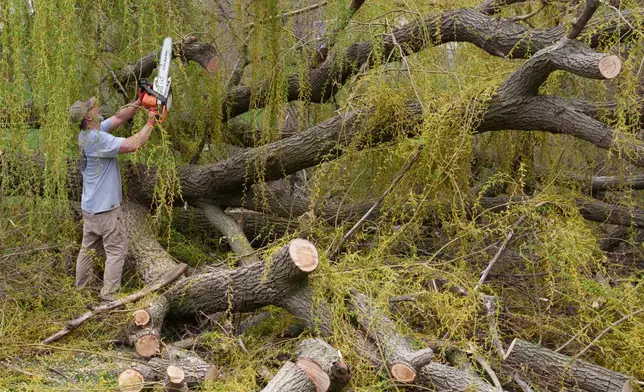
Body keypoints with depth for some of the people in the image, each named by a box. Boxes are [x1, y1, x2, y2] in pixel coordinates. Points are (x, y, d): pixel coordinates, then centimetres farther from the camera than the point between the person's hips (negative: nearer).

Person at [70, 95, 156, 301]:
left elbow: (118, 118, 7)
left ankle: (81, 288, 28)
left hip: (89, 207, 9)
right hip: (105, 209, -9)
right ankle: (109, 293, 3)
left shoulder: (86, 134, 3)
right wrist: (150, 124, -19)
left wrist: (138, 102, -2)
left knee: (88, 247, 19)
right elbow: (132, 145, -31)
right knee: (117, 250, 1)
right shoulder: (98, 139, -25)